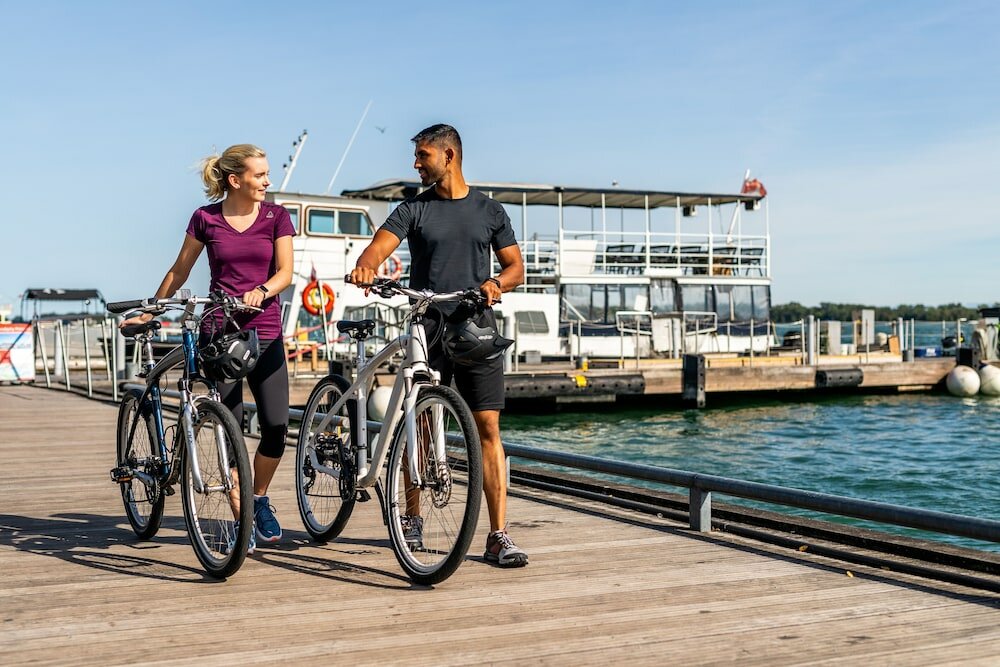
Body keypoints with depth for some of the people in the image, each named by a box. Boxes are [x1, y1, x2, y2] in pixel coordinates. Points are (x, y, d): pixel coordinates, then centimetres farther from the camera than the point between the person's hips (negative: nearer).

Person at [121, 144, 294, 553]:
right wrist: (149, 311, 13)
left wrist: (260, 292, -23)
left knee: (276, 426, -6)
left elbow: (285, 272, -4)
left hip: (265, 331, 1)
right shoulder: (205, 219, 3)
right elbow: (179, 271, 13)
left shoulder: (275, 217, 4)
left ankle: (260, 499, 20)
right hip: (219, 331, -1)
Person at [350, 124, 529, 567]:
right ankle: (412, 516, 26)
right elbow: (380, 245, -7)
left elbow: (515, 266, 12)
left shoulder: (489, 211, 11)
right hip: (426, 329, 0)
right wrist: (366, 265, -31)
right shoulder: (413, 210, 8)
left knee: (487, 428, -6)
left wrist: (495, 284, -11)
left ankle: (498, 536, -4)